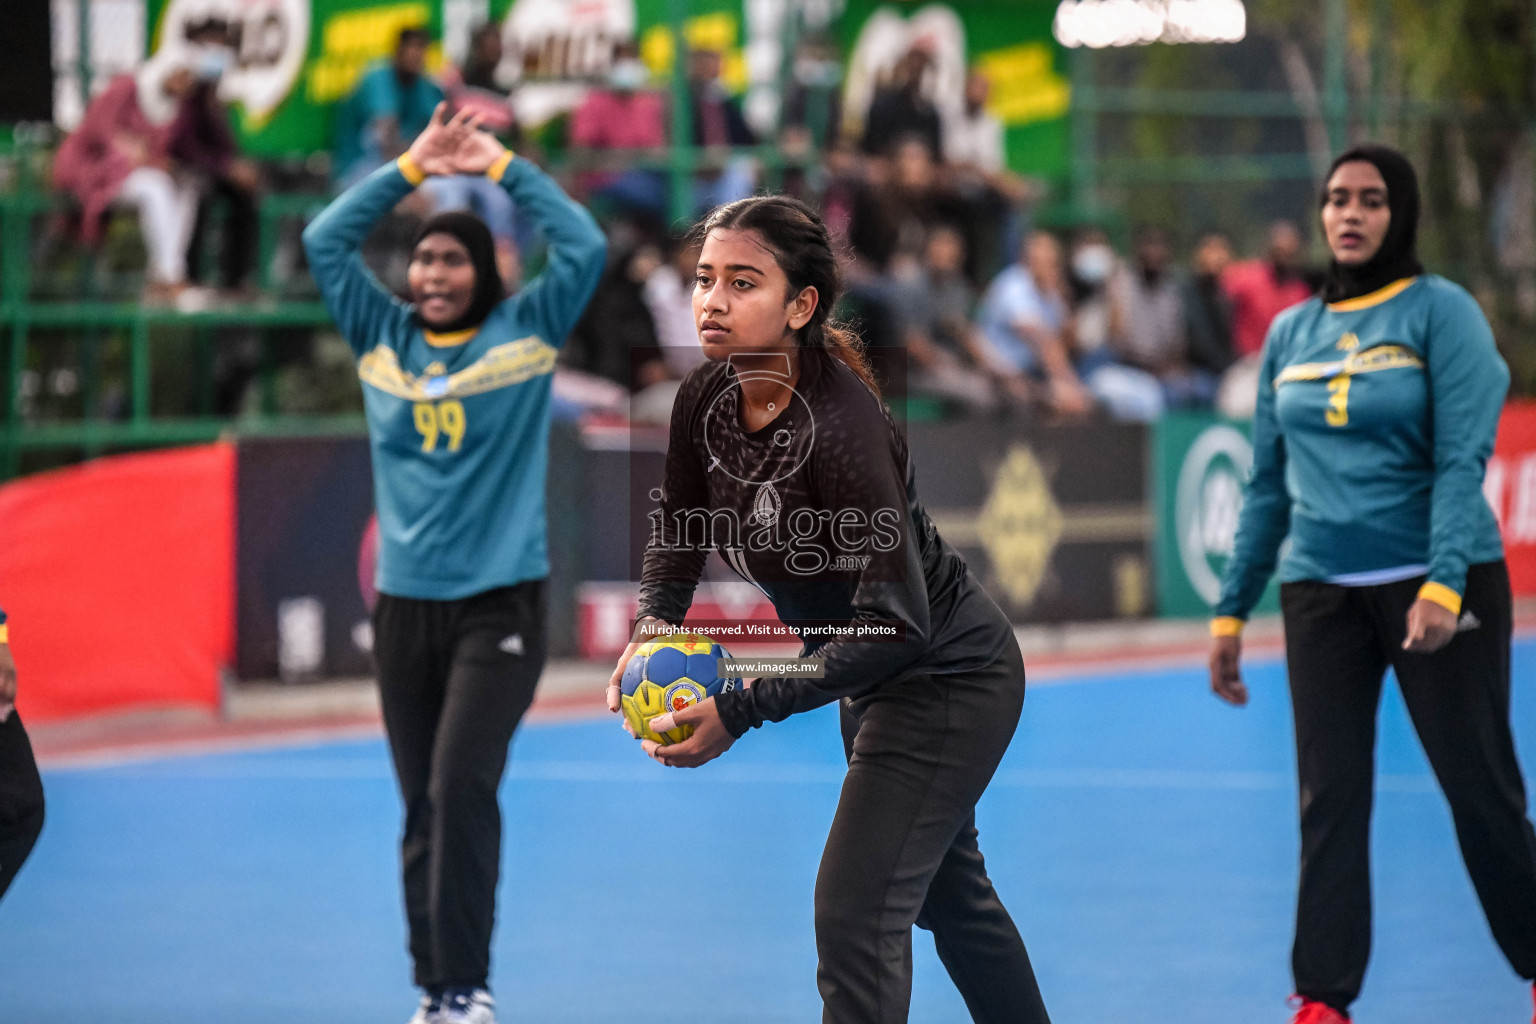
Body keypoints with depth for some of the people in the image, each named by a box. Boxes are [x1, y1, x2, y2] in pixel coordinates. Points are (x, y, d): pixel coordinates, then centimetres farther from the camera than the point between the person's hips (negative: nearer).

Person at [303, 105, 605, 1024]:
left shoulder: (525, 332, 1)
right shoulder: (384, 338, 9)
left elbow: (586, 248, -9)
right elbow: (325, 242, 6)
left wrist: (501, 167, -2)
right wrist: (410, 168, 4)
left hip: (500, 601, -4)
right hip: (406, 603, 4)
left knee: (461, 787, -16)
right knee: (423, 808, 6)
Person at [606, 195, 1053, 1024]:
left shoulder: (840, 425, -34)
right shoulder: (706, 399, -11)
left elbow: (896, 621, -35)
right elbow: (678, 529, 7)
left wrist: (742, 712, -36)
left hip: (947, 680, -9)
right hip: (873, 679, 9)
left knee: (853, 912, -13)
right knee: (947, 889, 26)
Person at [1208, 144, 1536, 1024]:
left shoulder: (1441, 312, -4)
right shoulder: (1291, 333, 11)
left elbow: (1463, 457, -13)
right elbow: (1268, 485, 15)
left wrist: (1444, 582, -25)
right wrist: (1232, 610, 12)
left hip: (1441, 585, -4)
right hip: (1321, 589, 4)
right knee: (1329, 801, 0)